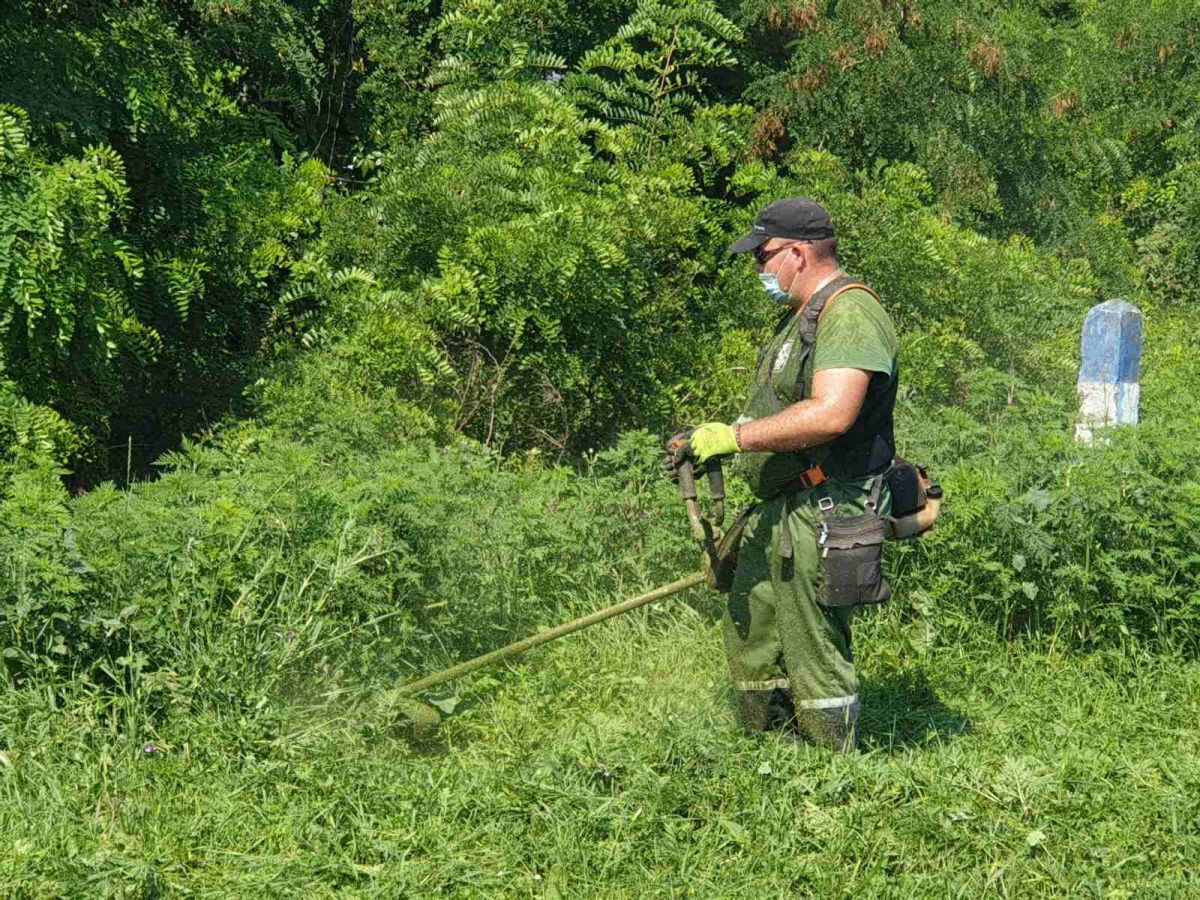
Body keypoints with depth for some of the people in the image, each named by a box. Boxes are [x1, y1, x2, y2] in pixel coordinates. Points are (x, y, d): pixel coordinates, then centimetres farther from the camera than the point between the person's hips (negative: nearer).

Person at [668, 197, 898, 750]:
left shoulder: (850, 311, -16)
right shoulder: (802, 314, 19)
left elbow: (831, 414, -29)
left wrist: (733, 436, -23)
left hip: (822, 513, -11)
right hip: (777, 512, 11)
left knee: (815, 658, -4)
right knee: (748, 636, 16)